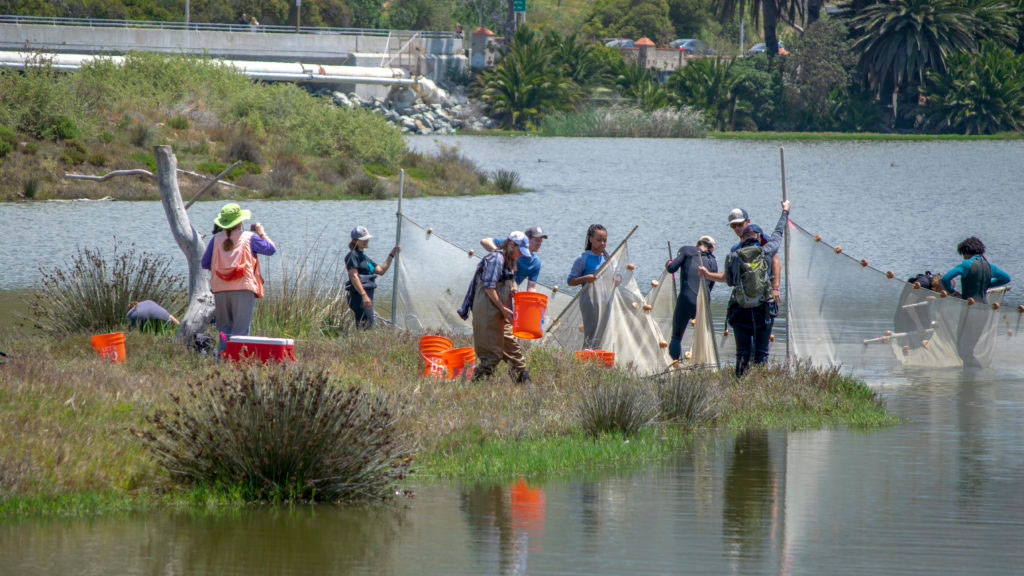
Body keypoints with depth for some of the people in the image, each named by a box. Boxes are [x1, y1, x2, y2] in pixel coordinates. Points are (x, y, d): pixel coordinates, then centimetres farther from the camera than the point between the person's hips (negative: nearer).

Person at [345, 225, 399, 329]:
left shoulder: (364, 257, 22)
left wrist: (392, 255, 20)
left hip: (367, 296, 10)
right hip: (358, 296, -10)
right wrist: (364, 295, -26)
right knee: (366, 326, -17)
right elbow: (353, 276, -17)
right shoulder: (353, 255, -6)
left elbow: (381, 270, 25)